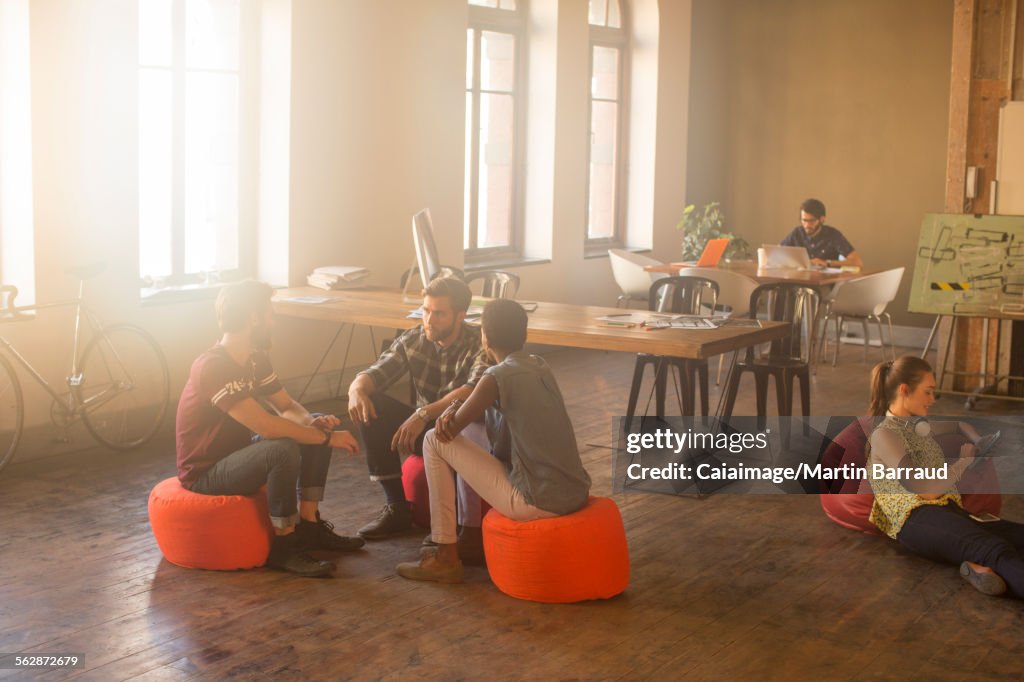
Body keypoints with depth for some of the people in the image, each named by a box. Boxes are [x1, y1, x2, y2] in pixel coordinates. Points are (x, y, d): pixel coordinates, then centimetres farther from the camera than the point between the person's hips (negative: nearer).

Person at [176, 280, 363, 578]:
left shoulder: (256, 359, 2)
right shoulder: (213, 367, -27)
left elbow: (287, 407, 9)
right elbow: (267, 426, -33)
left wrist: (314, 423, -14)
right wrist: (327, 437, -24)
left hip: (238, 453, 10)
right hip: (205, 474, -9)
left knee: (317, 430, 2)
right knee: (283, 450, -33)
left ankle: (308, 525, 5)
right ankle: (284, 544, -17)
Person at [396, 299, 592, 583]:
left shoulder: (497, 376, -12)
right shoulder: (539, 366, 11)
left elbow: (449, 431, -4)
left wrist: (452, 412, 17)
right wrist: (455, 408, 5)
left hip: (538, 504, -8)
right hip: (577, 495, 8)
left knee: (434, 442, 2)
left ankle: (445, 557, 9)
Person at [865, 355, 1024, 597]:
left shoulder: (919, 426, 28)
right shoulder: (884, 434, 1)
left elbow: (960, 425, 49)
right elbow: (925, 490, -10)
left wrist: (981, 445, 26)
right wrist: (965, 462, 4)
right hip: (917, 519, -9)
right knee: (996, 550, -37)